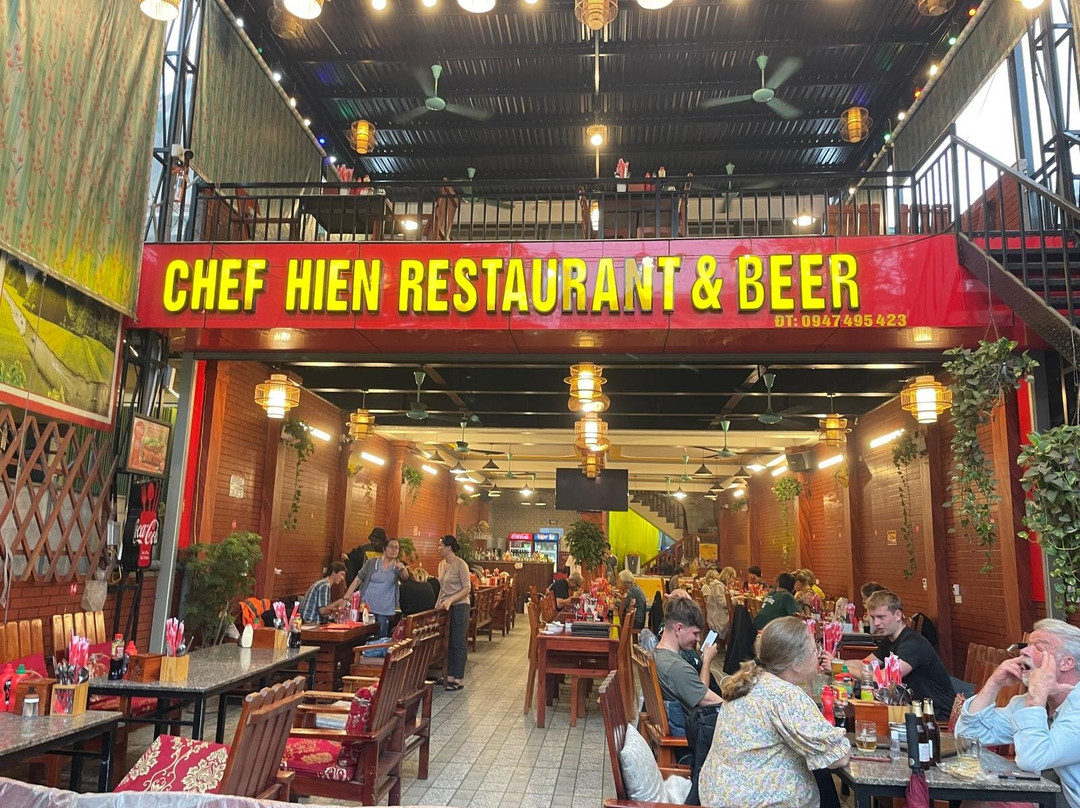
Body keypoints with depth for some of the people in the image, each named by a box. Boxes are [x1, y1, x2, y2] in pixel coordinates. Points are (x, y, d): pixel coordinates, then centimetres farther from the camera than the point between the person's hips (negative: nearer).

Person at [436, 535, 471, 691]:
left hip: (459, 607, -7)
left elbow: (467, 588, -15)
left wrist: (450, 600, -23)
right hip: (446, 608, 7)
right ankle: (449, 677, 19)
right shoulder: (441, 564, 10)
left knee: (458, 644, -1)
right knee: (447, 642, 10)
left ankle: (458, 680, 6)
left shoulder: (460, 564, -13)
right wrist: (438, 602, 7)